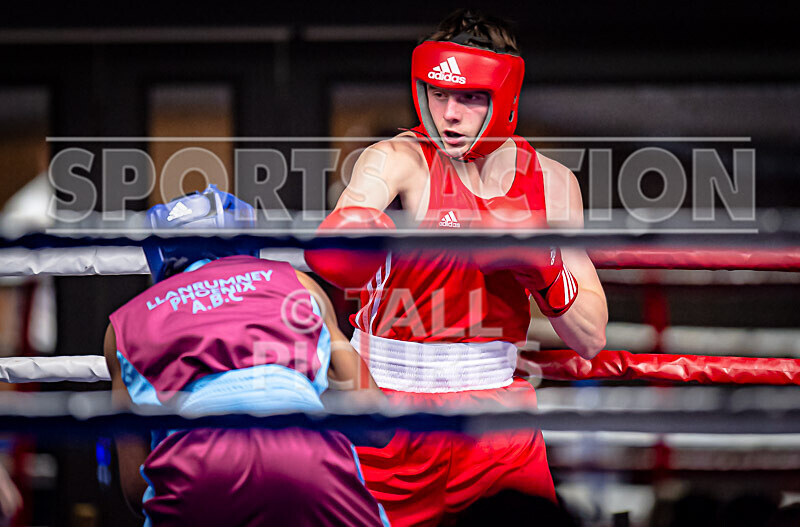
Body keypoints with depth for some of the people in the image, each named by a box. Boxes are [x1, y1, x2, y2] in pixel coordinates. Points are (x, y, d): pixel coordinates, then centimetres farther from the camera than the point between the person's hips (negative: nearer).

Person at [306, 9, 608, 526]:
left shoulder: (552, 182, 2)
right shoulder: (398, 159, -10)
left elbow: (591, 339, 2)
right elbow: (330, 249, -33)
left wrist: (540, 262, -14)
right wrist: (349, 237, -55)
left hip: (493, 403, 3)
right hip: (388, 400, -3)